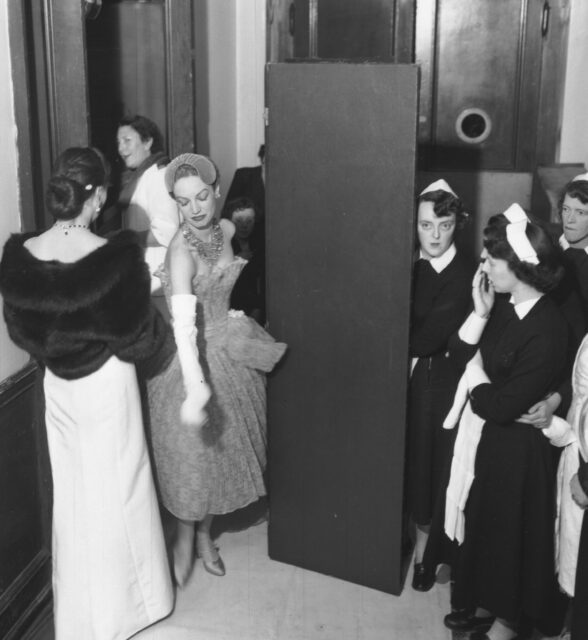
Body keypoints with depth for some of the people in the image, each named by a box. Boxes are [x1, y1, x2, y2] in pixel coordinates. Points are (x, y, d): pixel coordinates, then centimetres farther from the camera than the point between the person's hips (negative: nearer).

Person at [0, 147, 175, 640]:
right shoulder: (116, 257, -25)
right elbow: (139, 335, -15)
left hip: (58, 386, 5)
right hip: (106, 385, -5)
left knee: (72, 492, 20)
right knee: (115, 492, 13)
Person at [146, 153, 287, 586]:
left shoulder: (227, 230, -3)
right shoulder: (182, 249, -24)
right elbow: (183, 322, -36)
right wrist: (195, 388, -45)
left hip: (228, 352, 7)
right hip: (193, 359, -7)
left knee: (224, 447, 17)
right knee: (191, 455, 6)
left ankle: (205, 534, 38)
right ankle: (185, 541, 30)